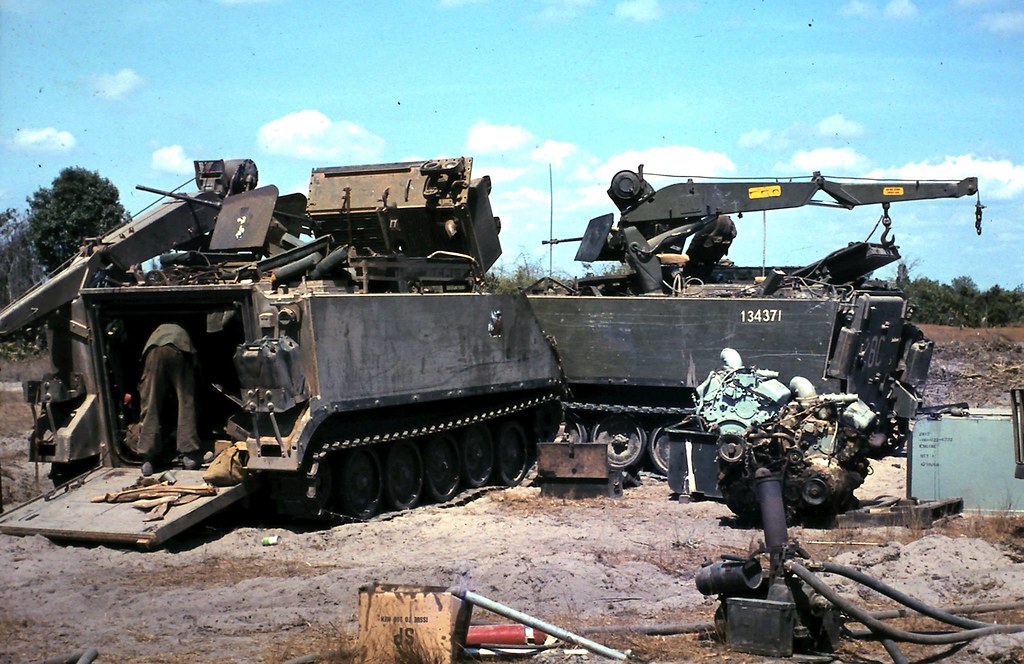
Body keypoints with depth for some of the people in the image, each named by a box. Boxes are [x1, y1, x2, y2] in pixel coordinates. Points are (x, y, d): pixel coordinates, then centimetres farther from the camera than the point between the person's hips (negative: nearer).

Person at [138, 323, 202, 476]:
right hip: (179, 351, -1)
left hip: (155, 351, 1)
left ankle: (148, 459, -3)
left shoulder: (158, 331, 45)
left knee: (151, 406, 3)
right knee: (186, 403, 7)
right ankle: (189, 454, 1)